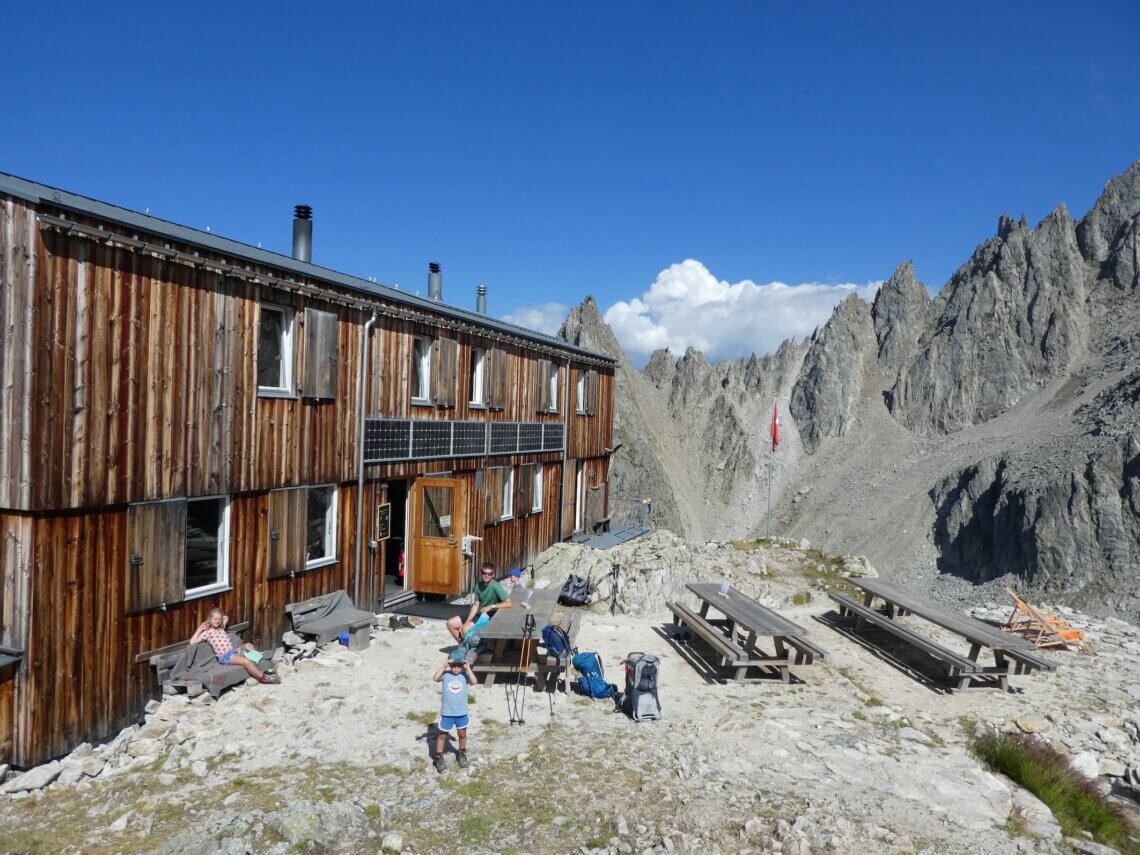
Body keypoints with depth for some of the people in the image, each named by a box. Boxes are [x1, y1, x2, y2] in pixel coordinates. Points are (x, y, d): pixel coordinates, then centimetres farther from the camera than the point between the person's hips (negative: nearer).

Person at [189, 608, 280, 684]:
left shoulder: (221, 628, 18)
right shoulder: (207, 632, -2)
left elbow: (226, 617, 38)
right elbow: (192, 642, -13)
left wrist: (221, 617, 20)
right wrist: (199, 629, -9)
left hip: (233, 650, 9)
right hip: (225, 656, -9)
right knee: (246, 661, -26)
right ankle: (263, 677, -22)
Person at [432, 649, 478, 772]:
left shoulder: (465, 675, -6)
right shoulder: (445, 674, -8)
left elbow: (474, 682, -23)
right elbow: (435, 678, -26)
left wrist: (468, 668, -25)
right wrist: (444, 666, -30)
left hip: (462, 712, 1)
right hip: (446, 712, -1)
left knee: (462, 734, 17)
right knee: (443, 735, 11)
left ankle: (462, 754, 39)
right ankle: (438, 757, 27)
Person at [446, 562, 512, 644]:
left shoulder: (496, 587, -20)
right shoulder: (478, 585, 1)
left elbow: (508, 603, -25)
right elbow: (475, 605, 1)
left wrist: (491, 606, -25)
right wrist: (466, 622, -8)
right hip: (478, 614, 7)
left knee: (466, 629, -29)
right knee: (450, 623, 1)